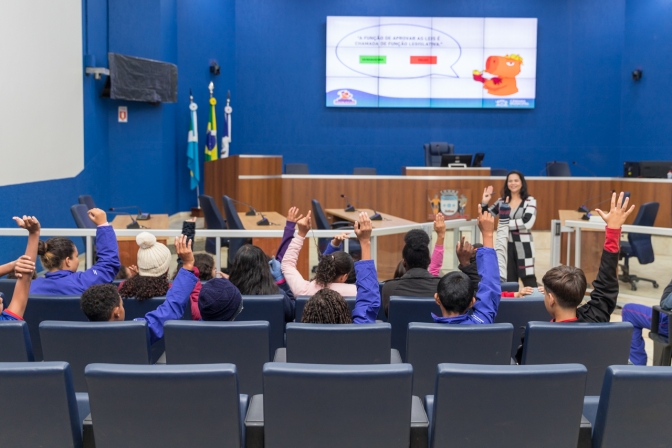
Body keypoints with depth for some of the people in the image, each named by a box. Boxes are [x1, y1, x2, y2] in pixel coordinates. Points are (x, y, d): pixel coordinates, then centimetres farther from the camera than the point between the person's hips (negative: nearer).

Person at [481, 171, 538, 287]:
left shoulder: (530, 201, -4)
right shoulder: (502, 201, 8)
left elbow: (527, 222, -18)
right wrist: (484, 203, -3)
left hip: (523, 245, -4)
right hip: (506, 246, 4)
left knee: (528, 279, -1)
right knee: (509, 281, 11)